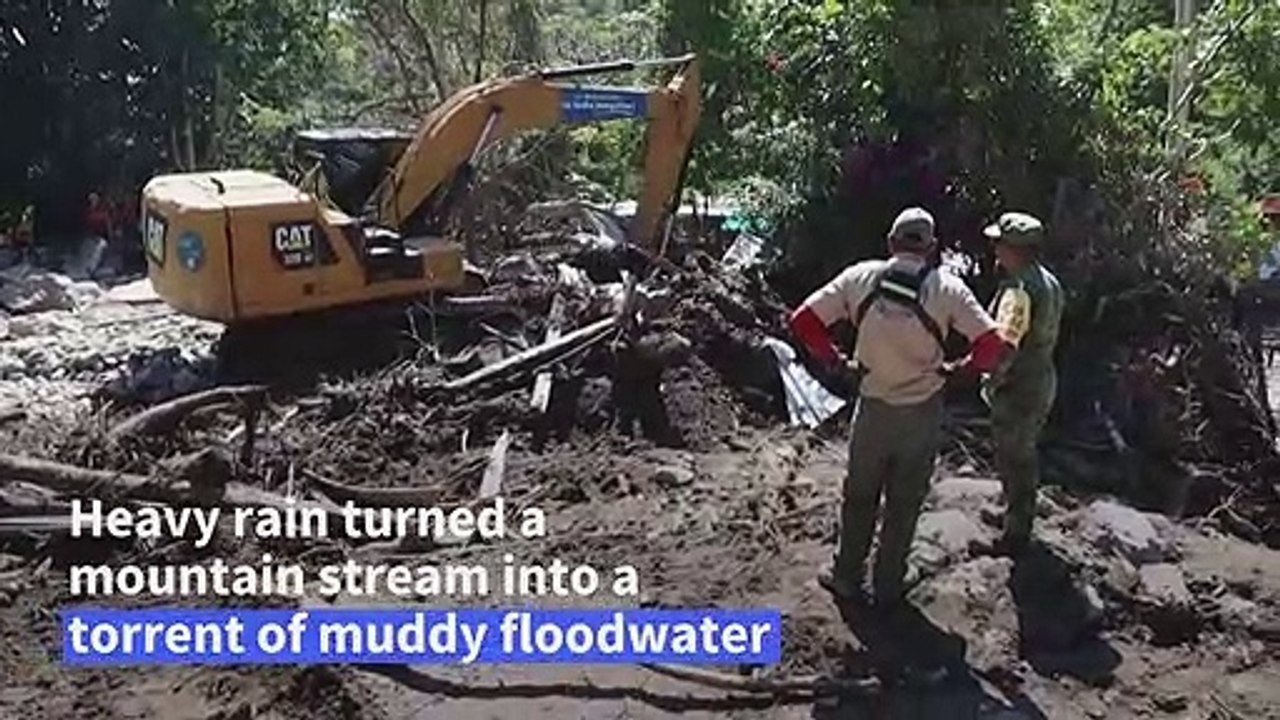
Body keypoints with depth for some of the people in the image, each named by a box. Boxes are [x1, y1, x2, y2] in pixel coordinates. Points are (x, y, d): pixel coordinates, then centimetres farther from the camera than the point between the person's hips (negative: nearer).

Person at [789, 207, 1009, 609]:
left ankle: (846, 578, 32)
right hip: (923, 412, 0)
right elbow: (991, 345, -16)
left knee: (860, 496, 20)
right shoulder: (947, 288, -11)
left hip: (874, 407, 1)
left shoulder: (861, 277, -8)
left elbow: (803, 320, -10)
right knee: (904, 504, 16)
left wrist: (835, 359, 3)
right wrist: (963, 369, 3)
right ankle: (888, 588, 28)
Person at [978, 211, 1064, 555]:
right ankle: (1022, 520, 40)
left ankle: (1015, 535, 17)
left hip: (1018, 389, -9)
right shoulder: (1049, 282, 5)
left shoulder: (1019, 289, -26)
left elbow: (1006, 346, -31)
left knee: (1013, 461, 5)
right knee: (1025, 456, 24)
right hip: (1042, 380, 9)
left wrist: (990, 382, -22)